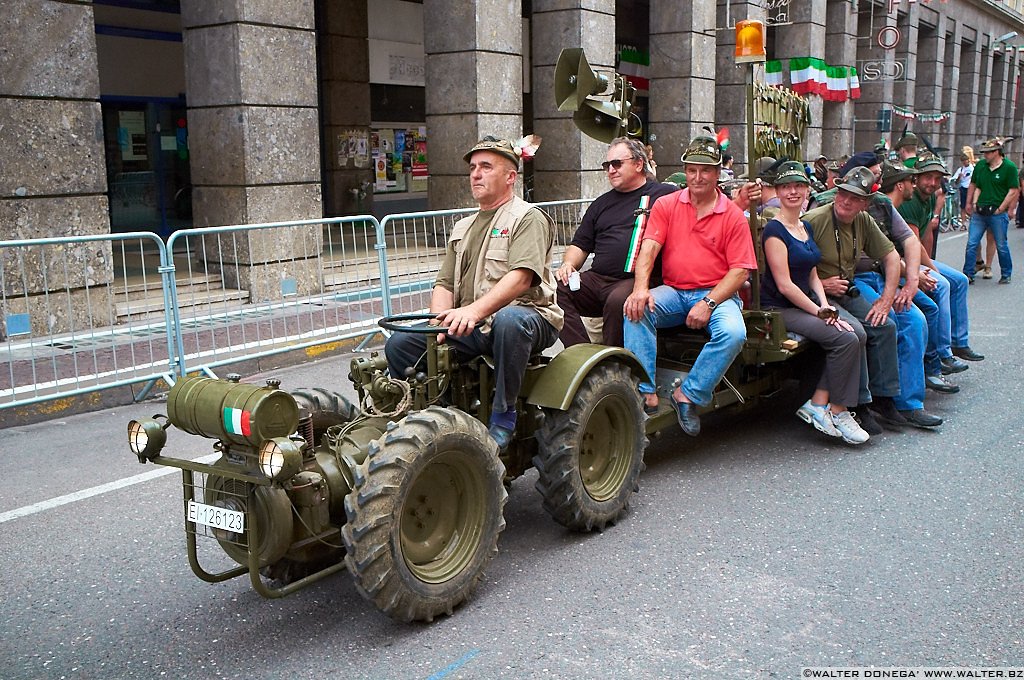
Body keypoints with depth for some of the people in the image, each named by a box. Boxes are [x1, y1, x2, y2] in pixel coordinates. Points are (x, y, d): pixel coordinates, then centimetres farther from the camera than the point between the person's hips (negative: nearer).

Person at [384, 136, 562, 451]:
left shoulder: (528, 218, -1)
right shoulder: (463, 228, 23)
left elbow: (521, 277, -19)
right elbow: (444, 284, 17)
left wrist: (475, 311, -33)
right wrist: (440, 321, -6)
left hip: (526, 314, -6)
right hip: (469, 327, 6)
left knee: (509, 320, -41)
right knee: (399, 343, -11)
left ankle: (503, 417, -26)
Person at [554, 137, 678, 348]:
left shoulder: (666, 194, 11)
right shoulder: (601, 204, 28)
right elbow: (580, 244, 30)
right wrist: (568, 264, 6)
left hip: (637, 281, -5)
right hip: (596, 279, 6)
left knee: (618, 301, -38)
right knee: (555, 288, -21)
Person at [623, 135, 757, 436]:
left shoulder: (733, 215, 3)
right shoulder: (666, 205, 9)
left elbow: (740, 270, -3)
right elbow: (648, 248, -5)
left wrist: (708, 303, -18)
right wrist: (641, 288, -24)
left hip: (717, 294, -1)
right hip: (673, 292, 1)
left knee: (733, 333, -31)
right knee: (636, 309, -28)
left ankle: (688, 394, -16)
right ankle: (645, 393, -26)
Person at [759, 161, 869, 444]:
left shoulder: (805, 227, 15)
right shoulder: (774, 230, -12)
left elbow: (812, 275, 16)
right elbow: (784, 285, -17)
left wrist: (825, 305, -2)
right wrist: (819, 312, -15)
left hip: (806, 302, 8)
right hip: (779, 309, -8)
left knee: (859, 334, -14)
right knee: (845, 339, -22)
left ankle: (818, 404, -10)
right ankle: (836, 412, -6)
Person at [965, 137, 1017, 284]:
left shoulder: (1009, 167, -8)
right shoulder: (980, 165, 6)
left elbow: (1013, 191, -8)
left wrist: (1000, 209, -10)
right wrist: (970, 203, 9)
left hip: (997, 213, -4)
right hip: (979, 212, 4)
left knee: (1001, 246, 7)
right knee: (971, 244, 1)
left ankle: (1006, 275, 22)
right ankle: (968, 274, 7)